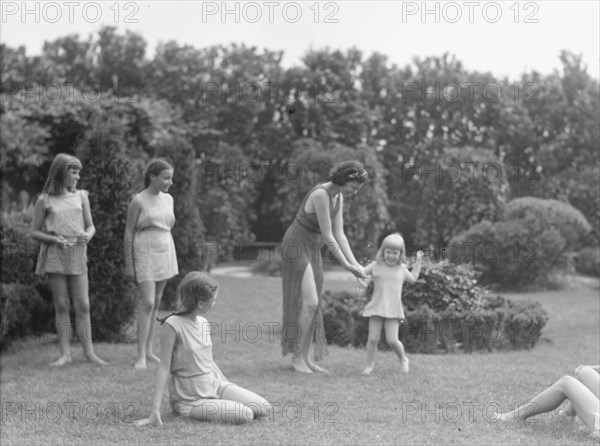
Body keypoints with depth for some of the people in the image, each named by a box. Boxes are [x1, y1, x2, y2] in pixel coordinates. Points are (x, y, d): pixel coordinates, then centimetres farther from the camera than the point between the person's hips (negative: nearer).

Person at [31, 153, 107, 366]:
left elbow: (90, 226, 14)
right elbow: (34, 232, 4)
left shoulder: (81, 196, 9)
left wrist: (88, 235, -9)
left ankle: (89, 351, 4)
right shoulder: (45, 200, 2)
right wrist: (53, 239, -13)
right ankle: (65, 353, 6)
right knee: (61, 305, 1)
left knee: (83, 305, 0)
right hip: (55, 255, -2)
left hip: (77, 255, 2)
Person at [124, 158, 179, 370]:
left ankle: (149, 350, 14)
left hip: (165, 254, 6)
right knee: (147, 303, -12)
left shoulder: (168, 199, 9)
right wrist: (129, 263, -6)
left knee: (156, 303, 8)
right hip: (145, 255, -6)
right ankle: (141, 356, -12)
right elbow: (129, 233, -5)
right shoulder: (138, 201, -8)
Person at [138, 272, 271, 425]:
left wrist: (228, 388, 20)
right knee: (246, 415, -21)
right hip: (191, 399, -7)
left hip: (215, 385, 7)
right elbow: (164, 367, -17)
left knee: (264, 408, -7)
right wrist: (155, 410, -19)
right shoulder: (173, 325, -18)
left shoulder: (203, 323, 4)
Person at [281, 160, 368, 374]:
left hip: (312, 251, 9)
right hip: (296, 248, -9)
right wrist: (346, 265, -17)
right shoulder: (320, 195, -26)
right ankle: (297, 356, -4)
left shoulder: (338, 197, 4)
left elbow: (339, 235, 4)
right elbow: (327, 236, -23)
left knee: (312, 305, 7)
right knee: (309, 303, -15)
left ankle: (305, 358, 11)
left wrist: (356, 264, -5)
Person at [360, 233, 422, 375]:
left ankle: (403, 359, 18)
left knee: (392, 340, -9)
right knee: (373, 339, -5)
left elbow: (413, 279, 27)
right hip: (376, 308, 0)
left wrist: (418, 261, 23)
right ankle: (369, 364, 13)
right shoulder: (376, 266, 3)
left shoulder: (401, 269, 10)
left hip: (393, 310, 0)